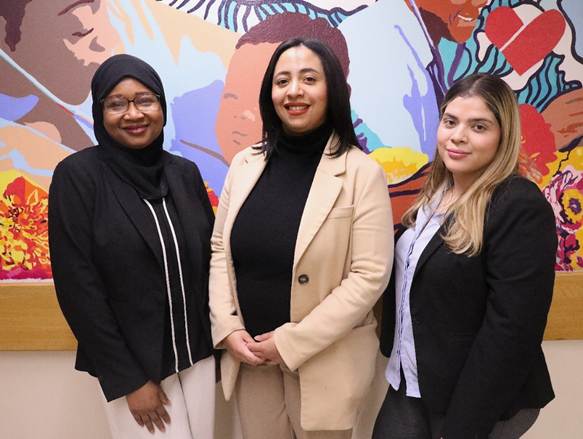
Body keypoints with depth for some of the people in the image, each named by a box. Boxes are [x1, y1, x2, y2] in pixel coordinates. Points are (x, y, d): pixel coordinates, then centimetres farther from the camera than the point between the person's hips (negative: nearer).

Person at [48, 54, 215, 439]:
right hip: (132, 361, -4)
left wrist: (214, 342, 4)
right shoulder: (77, 176, -12)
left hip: (197, 353, 5)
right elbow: (77, 285, -13)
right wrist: (128, 378, -13)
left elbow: (207, 260, 7)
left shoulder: (185, 172, 2)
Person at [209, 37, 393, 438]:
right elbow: (219, 250, 5)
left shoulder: (362, 173, -12)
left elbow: (370, 275, -16)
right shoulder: (245, 164, 1)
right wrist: (228, 329, -6)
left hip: (323, 358, -3)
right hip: (249, 353, 4)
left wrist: (292, 342, -15)